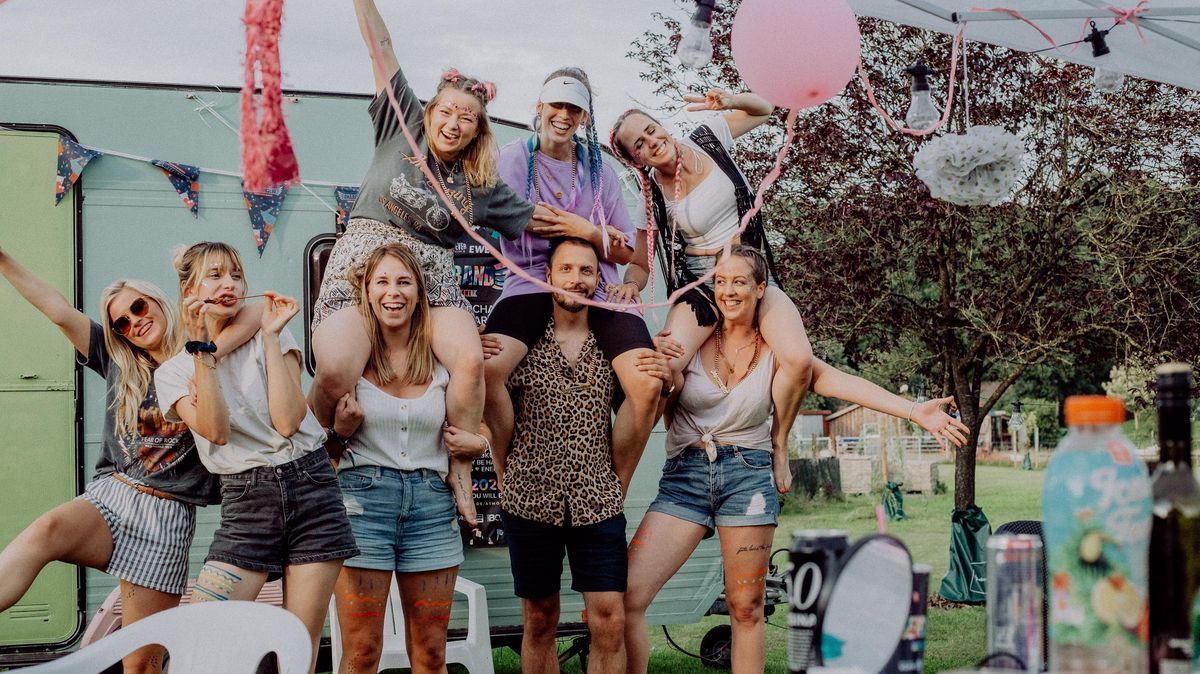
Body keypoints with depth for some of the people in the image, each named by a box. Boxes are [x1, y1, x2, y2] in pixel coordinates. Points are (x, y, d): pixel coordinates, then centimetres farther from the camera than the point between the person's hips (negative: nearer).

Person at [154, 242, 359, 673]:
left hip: (310, 488, 0)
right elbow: (215, 430, -13)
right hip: (246, 500, 0)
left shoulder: (272, 338, 7)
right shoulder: (173, 372, 7)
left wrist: (271, 335, -8)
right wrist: (202, 346, -13)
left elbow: (287, 421, -9)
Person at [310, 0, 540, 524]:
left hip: (431, 274, 2)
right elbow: (381, 48, 10)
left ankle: (459, 470, -11)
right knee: (335, 372, -29)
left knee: (470, 361, -28)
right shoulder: (402, 126, 12)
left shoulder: (482, 186, 16)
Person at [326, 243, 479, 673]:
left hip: (431, 503, 3)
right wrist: (341, 430, -11)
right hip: (362, 496, -2)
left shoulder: (440, 359, 7)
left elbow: (465, 428, 21)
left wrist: (474, 442, -1)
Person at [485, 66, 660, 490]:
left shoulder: (600, 169, 17)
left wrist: (586, 231, -8)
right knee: (487, 366, -33)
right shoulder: (516, 157, 9)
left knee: (647, 384, -25)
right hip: (532, 282, -2)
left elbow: (627, 251, 14)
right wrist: (602, 234, -2)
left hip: (598, 288, 2)